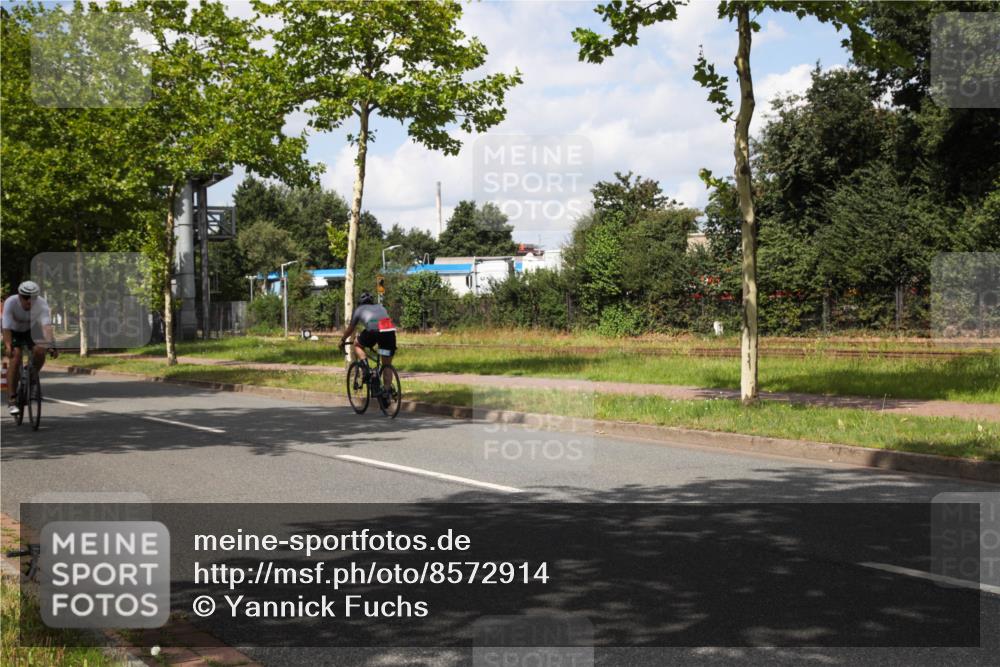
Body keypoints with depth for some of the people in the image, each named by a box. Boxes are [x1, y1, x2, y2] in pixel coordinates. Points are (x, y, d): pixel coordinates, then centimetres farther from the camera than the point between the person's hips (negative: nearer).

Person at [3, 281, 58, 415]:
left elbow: (46, 326, -41)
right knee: (15, 359, -22)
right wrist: (8, 347, -51)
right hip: (14, 332, -2)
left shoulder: (42, 303, -30)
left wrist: (52, 345, -56)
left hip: (32, 331, 2)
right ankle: (11, 400, -18)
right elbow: (6, 327, -37)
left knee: (40, 352, -25)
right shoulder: (10, 302, -32)